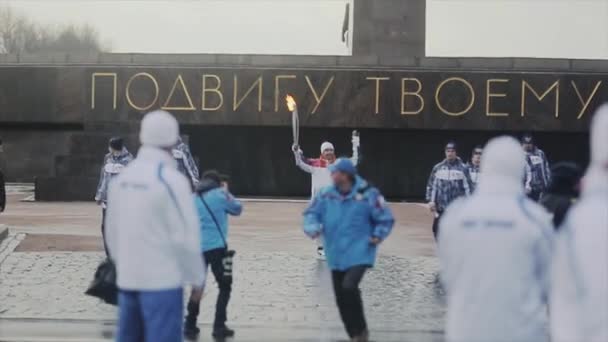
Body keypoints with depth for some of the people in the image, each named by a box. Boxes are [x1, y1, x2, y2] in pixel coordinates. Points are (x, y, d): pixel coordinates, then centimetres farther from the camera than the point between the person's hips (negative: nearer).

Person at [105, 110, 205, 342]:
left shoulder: (122, 178, 6)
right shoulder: (171, 179, -13)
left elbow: (112, 231, 11)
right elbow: (185, 236, -14)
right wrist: (197, 277, -3)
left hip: (127, 279, 7)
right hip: (162, 280, -7)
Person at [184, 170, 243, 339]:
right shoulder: (219, 194, -1)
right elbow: (237, 209, 13)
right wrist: (227, 192, 22)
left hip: (197, 248, 5)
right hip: (216, 247, -5)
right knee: (225, 287, 5)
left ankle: (190, 326, 13)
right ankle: (219, 327, -3)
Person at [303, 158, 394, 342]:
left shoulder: (367, 194, -10)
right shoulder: (326, 194, -1)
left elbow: (385, 219, 0)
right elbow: (311, 213, 7)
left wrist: (377, 236, -11)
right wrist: (313, 227, -13)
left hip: (359, 253, -5)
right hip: (336, 254, 5)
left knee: (349, 287, -24)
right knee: (341, 298, 8)